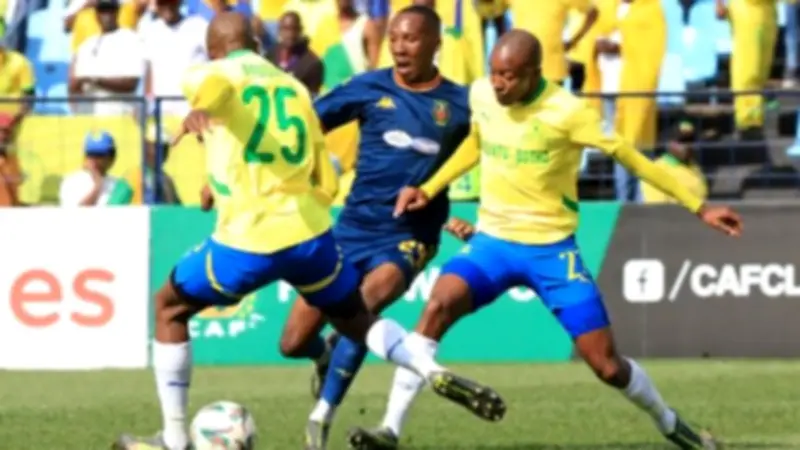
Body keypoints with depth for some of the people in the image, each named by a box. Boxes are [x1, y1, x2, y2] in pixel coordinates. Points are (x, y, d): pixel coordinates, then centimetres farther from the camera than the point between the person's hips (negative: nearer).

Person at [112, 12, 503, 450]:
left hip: (247, 241, -4)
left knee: (170, 308, 18)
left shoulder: (217, 73, 3)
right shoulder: (295, 88, 19)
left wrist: (200, 110, -40)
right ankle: (436, 373, -2)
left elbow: (214, 85, -25)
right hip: (309, 234, 4)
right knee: (356, 320, 24)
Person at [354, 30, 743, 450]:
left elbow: (629, 156, -11)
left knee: (607, 365, -2)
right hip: (493, 241, 3)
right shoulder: (480, 95, -3)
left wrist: (698, 207, -10)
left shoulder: (565, 111, -17)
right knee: (438, 305, -26)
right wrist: (428, 190, 11)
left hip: (552, 249, -3)